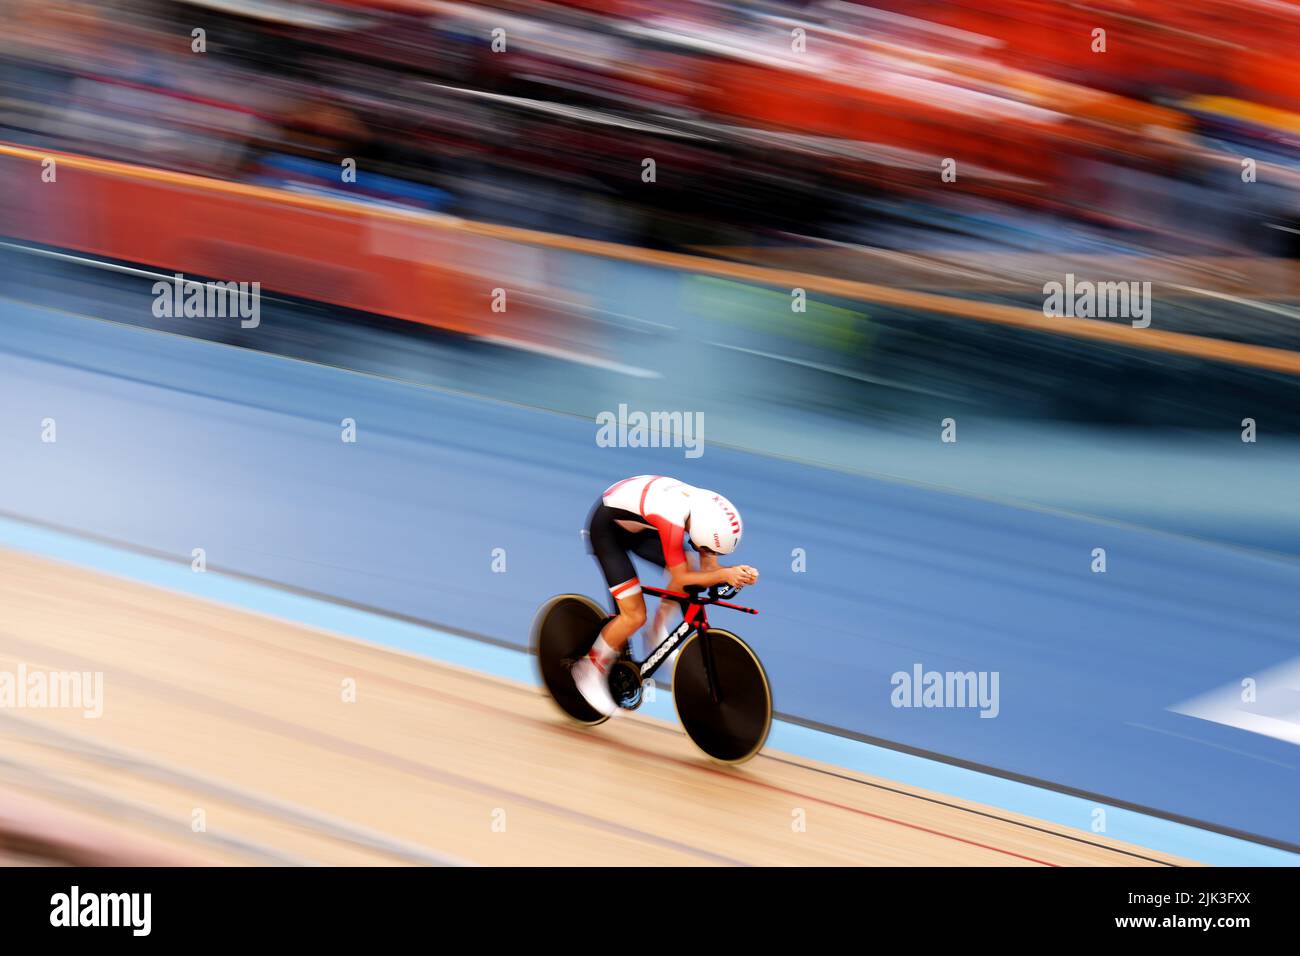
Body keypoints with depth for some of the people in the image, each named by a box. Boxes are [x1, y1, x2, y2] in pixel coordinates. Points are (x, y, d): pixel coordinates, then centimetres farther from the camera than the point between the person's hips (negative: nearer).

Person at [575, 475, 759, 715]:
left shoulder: (710, 509, -17)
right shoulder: (673, 519, -40)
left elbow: (708, 568, -9)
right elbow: (681, 578, -32)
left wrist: (738, 574, -27)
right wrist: (725, 574, -39)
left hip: (637, 527, 8)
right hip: (607, 527, -8)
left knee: (689, 569, -11)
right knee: (635, 616, -12)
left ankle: (658, 631, 8)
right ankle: (591, 671, 8)